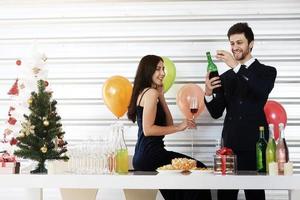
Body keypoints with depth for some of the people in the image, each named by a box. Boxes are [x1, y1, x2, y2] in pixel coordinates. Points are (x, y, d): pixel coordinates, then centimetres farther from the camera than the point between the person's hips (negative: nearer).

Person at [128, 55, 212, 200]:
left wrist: (161, 95, 12)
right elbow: (148, 129, -19)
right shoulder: (151, 93, -10)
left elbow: (168, 123, 15)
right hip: (150, 154, -10)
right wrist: (179, 127, -16)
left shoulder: (144, 92, 19)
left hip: (142, 155, 10)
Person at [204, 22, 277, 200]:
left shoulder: (267, 72, 6)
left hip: (255, 145, -3)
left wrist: (237, 66, -22)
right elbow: (216, 113, 10)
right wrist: (208, 93, -11)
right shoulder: (225, 77, 15)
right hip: (230, 145, 3)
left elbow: (262, 91, -17)